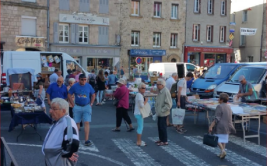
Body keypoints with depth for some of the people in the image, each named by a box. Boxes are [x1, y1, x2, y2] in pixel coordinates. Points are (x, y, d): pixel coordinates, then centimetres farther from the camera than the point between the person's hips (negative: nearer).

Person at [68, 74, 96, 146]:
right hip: (77, 107, 0)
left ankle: (86, 140, -7)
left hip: (87, 107, 0)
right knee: (77, 123, 8)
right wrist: (73, 104, -2)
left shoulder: (88, 86, 0)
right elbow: (69, 95, 3)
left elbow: (93, 95, 10)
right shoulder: (74, 86, -3)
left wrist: (91, 104, 3)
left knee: (86, 123, -7)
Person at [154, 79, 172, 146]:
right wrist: (157, 109, 13)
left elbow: (168, 104, -22)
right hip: (159, 113, 9)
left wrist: (162, 110, -20)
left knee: (162, 126, -1)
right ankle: (161, 139, 30)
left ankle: (165, 141, 10)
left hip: (163, 113, -9)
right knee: (159, 126, 16)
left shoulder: (166, 92, -20)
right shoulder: (160, 91, 8)